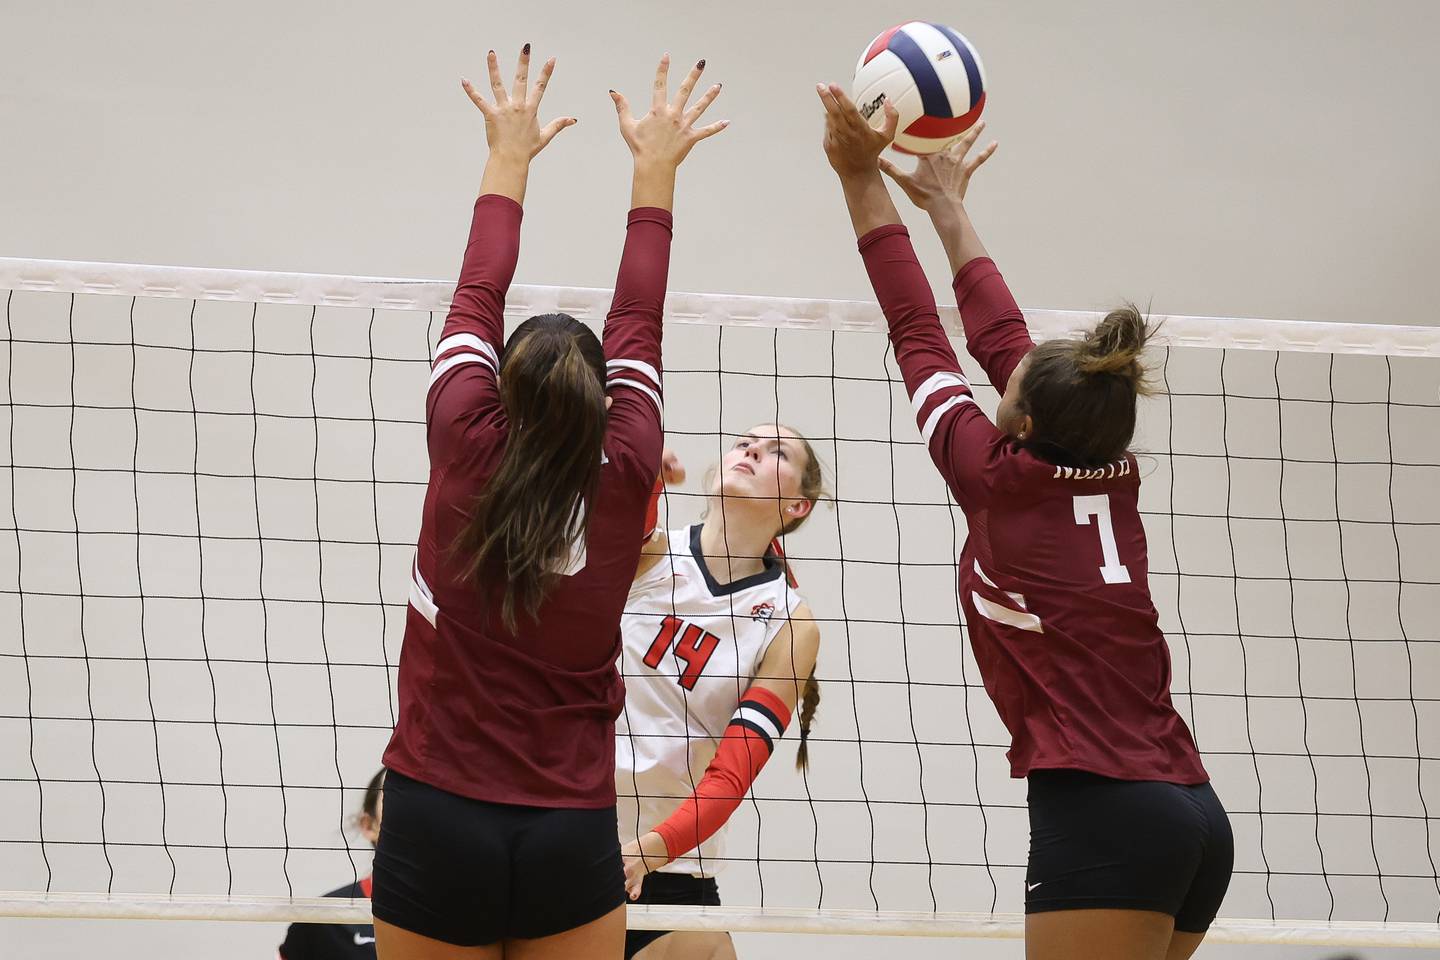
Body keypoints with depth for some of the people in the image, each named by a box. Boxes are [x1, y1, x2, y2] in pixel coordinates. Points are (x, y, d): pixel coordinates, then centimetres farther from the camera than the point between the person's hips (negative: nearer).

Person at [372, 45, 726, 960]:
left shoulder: (469, 457, -6)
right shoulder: (622, 485, -3)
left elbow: (477, 300, 8)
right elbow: (638, 324, 10)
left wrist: (510, 157, 22)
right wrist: (655, 169, 22)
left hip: (438, 824, -1)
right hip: (572, 838, 1)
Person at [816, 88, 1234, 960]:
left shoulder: (999, 481, -3)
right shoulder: (1115, 480, 12)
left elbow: (918, 333, 6)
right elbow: (1002, 337, 25)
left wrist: (864, 178, 13)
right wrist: (948, 203, 36)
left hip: (1102, 820, -8)